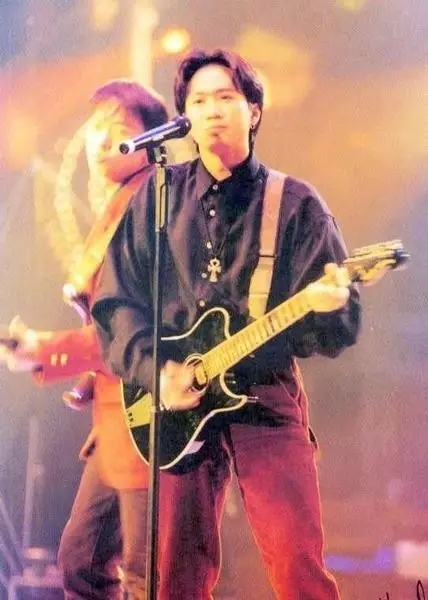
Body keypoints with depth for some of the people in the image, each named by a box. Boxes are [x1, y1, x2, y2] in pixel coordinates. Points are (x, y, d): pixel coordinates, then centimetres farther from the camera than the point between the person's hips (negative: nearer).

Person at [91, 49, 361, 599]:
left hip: (266, 396, -2)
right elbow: (116, 300, 6)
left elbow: (343, 326, 0)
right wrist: (154, 369, -9)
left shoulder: (295, 204, 3)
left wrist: (328, 306, -24)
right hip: (176, 399, 2)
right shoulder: (157, 197, 8)